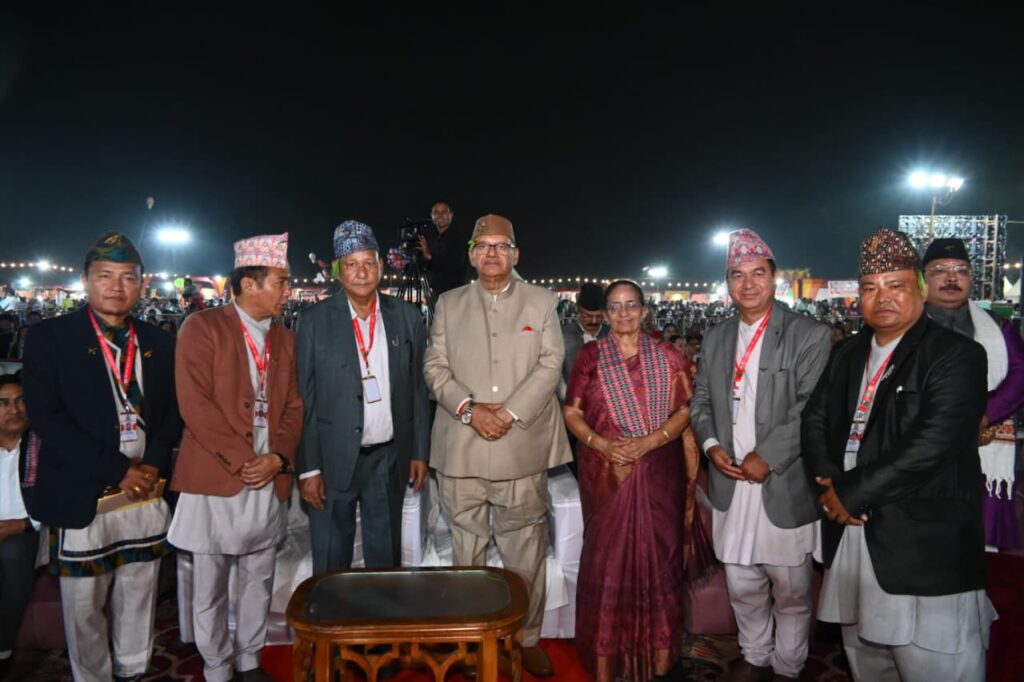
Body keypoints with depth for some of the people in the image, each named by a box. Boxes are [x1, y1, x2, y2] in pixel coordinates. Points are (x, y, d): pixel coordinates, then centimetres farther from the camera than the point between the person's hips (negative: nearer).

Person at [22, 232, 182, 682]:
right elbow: (45, 417, -11)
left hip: (147, 496, 3)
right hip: (82, 498, -3)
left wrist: (153, 464, -9)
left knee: (137, 606, 15)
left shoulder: (158, 343, 8)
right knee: (84, 611, 11)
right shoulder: (50, 337, -4)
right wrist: (118, 471, -15)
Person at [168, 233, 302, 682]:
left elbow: (293, 406, 10)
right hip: (215, 478, -4)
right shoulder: (202, 328, -5)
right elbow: (195, 403, -13)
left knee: (258, 582, 15)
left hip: (270, 481, 5)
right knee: (210, 588, 9)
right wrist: (241, 460, -16)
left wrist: (279, 457, -6)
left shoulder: (284, 339, 11)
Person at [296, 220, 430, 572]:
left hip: (390, 458, 2)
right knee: (330, 562, 12)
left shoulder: (407, 317, 1)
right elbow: (304, 398, -4)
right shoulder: (315, 320, -5)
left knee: (386, 558, 16)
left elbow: (417, 389, 5)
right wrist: (308, 467, -7)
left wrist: (420, 452, 4)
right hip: (333, 459, -2)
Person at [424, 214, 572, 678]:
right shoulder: (449, 304, 11)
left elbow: (550, 364, -1)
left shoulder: (542, 302, 8)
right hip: (461, 448, 1)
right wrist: (470, 409, -11)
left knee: (524, 548, 6)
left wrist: (510, 413, -12)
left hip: (522, 446, -1)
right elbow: (435, 366, 4)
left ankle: (527, 637, 22)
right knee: (466, 548, 12)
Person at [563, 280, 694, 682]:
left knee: (658, 554, 6)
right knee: (605, 558, 4)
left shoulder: (669, 358, 4)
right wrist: (601, 443, -14)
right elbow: (572, 412, 3)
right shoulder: (590, 357, 3)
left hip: (657, 472, 1)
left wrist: (649, 441, -14)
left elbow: (685, 410, 1)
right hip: (605, 474, 0)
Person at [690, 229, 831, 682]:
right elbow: (701, 399, 14)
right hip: (730, 484, 5)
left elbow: (812, 409, -14)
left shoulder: (808, 335, -6)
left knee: (790, 589, 9)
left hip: (784, 486, -4)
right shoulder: (715, 338, 12)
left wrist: (766, 457, -17)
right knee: (742, 585, 16)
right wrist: (711, 444, -3)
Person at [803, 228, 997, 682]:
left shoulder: (957, 355, -9)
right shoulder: (848, 355, 13)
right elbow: (815, 418, 11)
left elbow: (931, 444, -20)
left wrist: (852, 491, -15)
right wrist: (829, 481, -8)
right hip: (851, 537, 7)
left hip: (926, 550, -6)